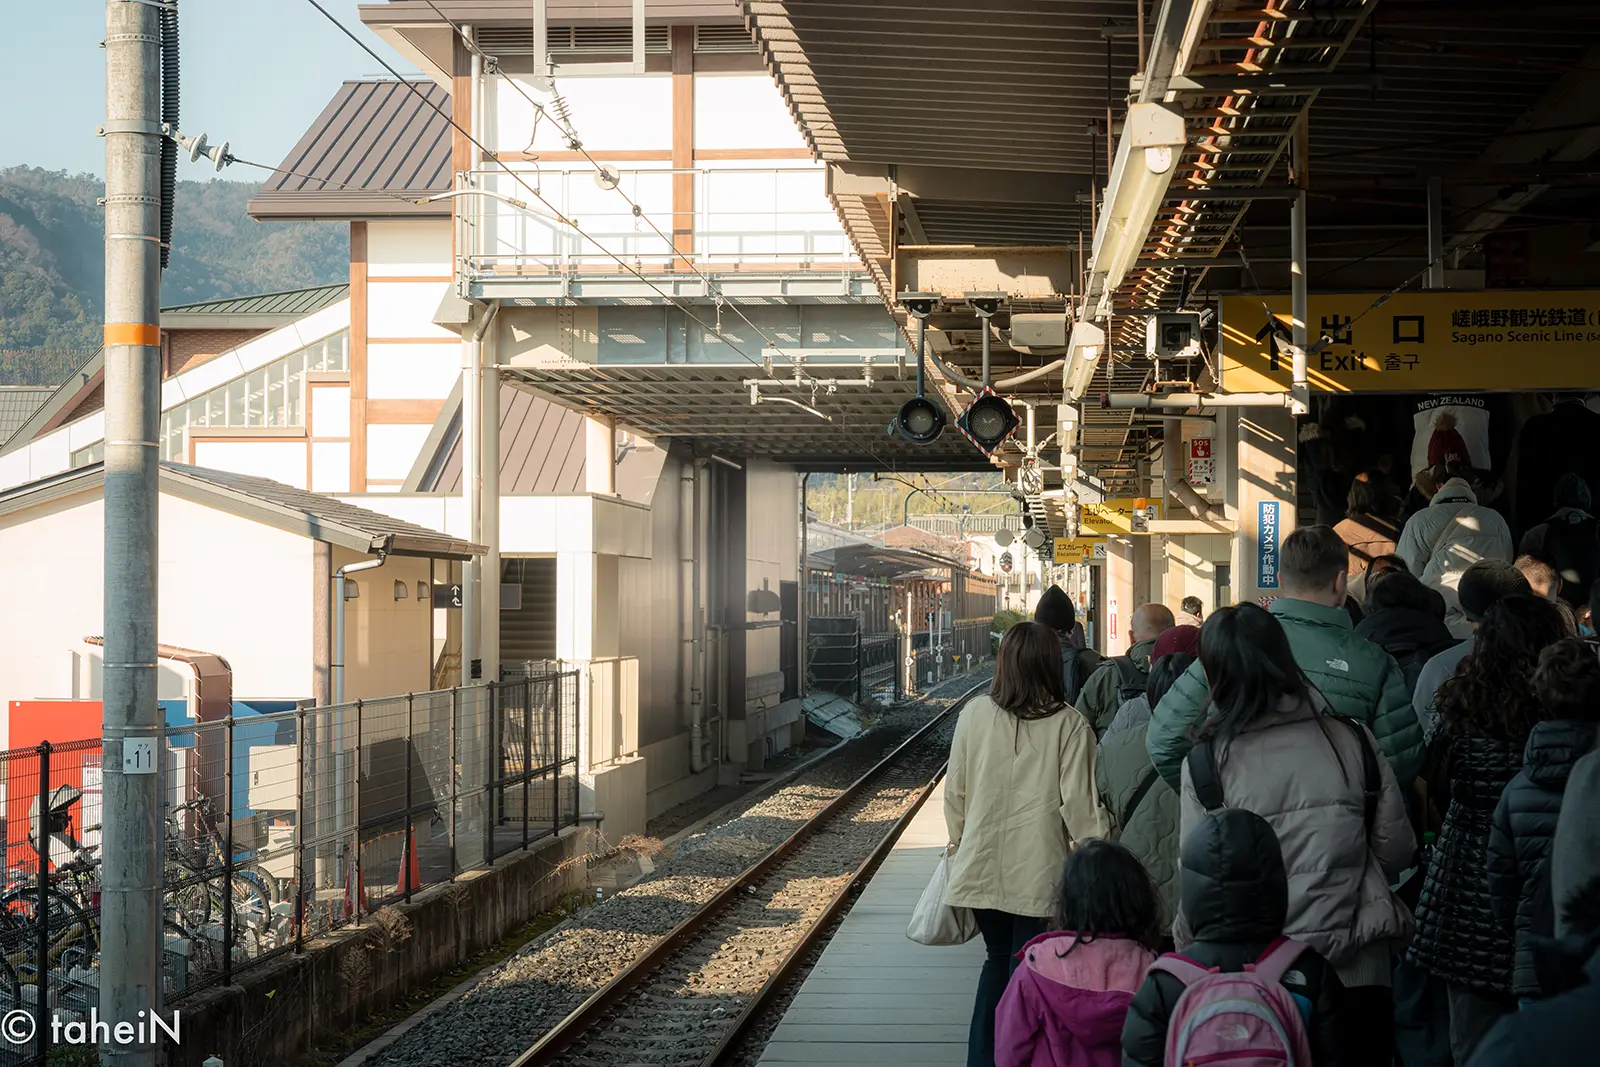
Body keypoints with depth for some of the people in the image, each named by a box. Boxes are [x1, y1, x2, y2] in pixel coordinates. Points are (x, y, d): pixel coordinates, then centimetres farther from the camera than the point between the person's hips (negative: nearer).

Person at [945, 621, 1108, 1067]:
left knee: (997, 959, 20)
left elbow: (954, 791, 4)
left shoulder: (975, 714, -2)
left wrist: (958, 842, 20)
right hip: (1038, 868, -3)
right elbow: (1078, 804, -10)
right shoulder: (1069, 725, -9)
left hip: (981, 864, 3)